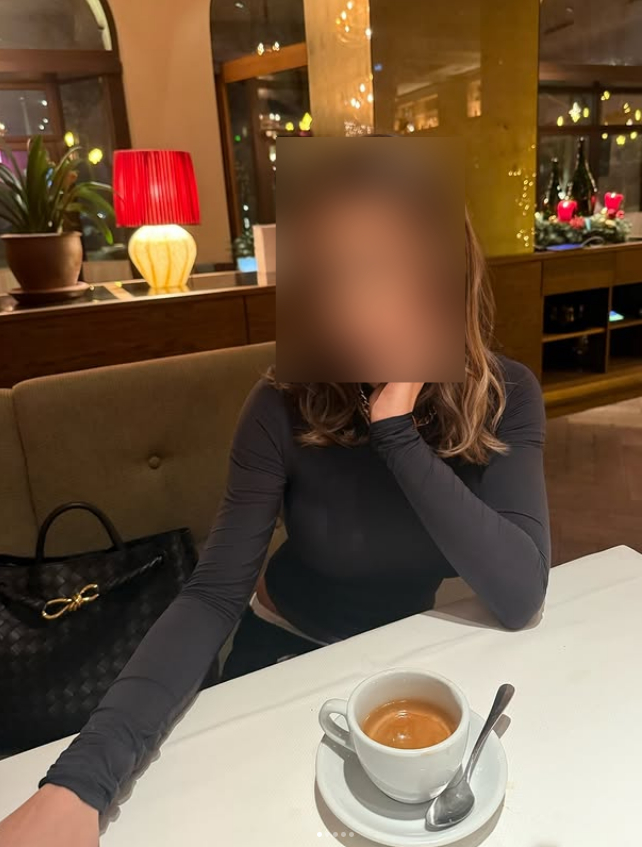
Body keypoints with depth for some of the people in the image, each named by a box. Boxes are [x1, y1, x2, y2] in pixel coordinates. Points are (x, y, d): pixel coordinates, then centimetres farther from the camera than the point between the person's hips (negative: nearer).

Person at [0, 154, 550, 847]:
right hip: (288, 651, 0)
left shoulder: (504, 396, -20)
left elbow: (519, 598, -28)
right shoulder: (287, 404, -25)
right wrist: (85, 775, -38)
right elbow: (214, 596, -26)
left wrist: (398, 434, -36)